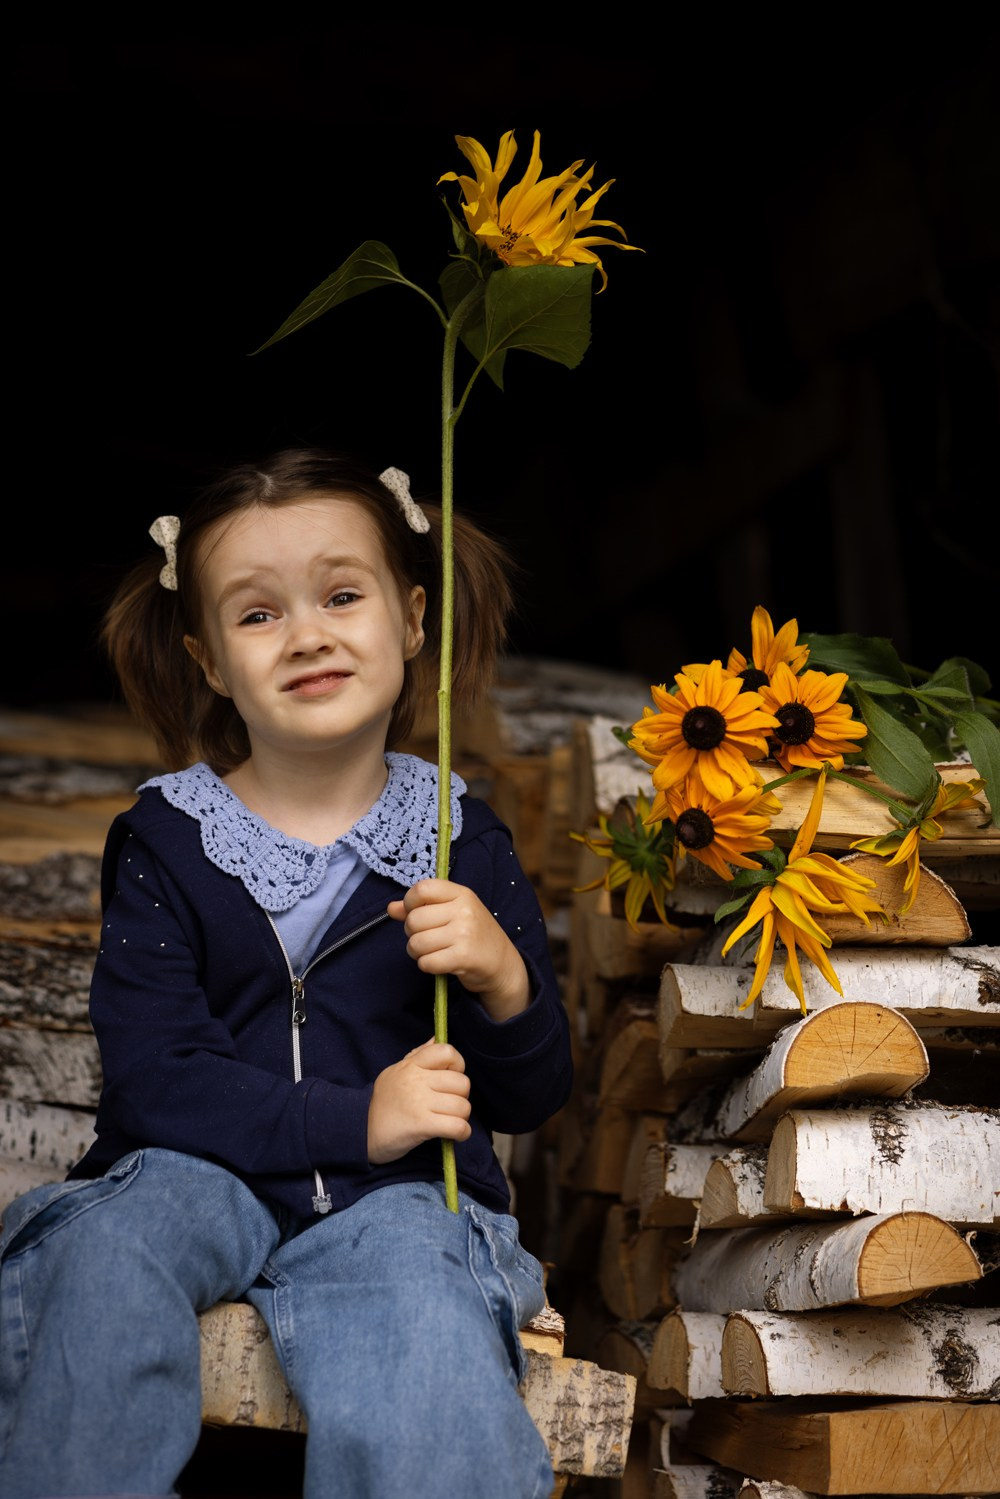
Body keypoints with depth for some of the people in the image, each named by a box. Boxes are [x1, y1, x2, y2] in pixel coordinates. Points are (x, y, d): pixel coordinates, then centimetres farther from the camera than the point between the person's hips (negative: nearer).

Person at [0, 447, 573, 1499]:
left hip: (395, 1194, 0)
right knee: (108, 1249, -33)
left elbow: (531, 1100, 9)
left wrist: (505, 985, -14)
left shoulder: (460, 841, 7)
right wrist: (356, 1120, -18)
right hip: (198, 1169, 1)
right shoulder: (164, 840, 4)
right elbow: (151, 1075, -6)